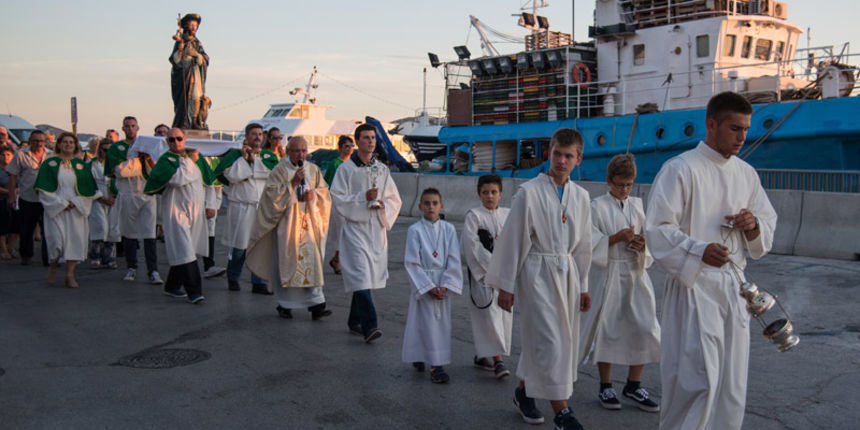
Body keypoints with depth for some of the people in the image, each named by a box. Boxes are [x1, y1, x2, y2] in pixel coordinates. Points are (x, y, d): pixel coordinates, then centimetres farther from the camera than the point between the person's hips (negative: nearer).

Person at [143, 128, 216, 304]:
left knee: (181, 252, 12)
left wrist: (210, 205, 10)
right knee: (185, 252, -11)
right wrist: (189, 161, -12)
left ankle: (172, 286, 25)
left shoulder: (196, 157, 12)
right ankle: (194, 291, -13)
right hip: (177, 211, -5)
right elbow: (177, 180, -21)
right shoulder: (165, 160, -3)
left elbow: (208, 182, 18)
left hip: (196, 210, 5)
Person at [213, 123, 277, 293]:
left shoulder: (268, 156, 12)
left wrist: (253, 159, -5)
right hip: (241, 207, -3)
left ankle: (259, 283, 7)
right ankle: (232, 278, 22)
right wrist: (244, 158, -9)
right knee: (239, 246, 1)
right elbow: (232, 175, -11)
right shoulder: (235, 155, 4)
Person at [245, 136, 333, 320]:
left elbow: (325, 194, 12)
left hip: (309, 223, 3)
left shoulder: (314, 170, 10)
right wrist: (293, 183, -19)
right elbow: (273, 195, -11)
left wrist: (313, 195, -9)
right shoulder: (280, 170, -2)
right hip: (286, 222, -3)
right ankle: (285, 305, 13)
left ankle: (316, 304, -5)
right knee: (286, 262, 0)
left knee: (312, 261, -5)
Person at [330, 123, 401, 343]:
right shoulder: (346, 169, -1)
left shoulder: (382, 169, 13)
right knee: (361, 276, -14)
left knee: (369, 276, 9)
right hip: (355, 228, -5)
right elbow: (337, 199, -6)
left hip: (377, 228, 5)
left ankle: (355, 321, 25)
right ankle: (369, 325, -18)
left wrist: (383, 205, -5)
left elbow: (395, 199, 16)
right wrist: (364, 197, -16)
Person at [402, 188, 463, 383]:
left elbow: (454, 260, 0)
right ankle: (435, 366, 5)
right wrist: (428, 286, -13)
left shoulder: (448, 229, 1)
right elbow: (411, 263, -8)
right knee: (427, 322, -2)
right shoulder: (415, 230, -6)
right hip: (423, 283, -3)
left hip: (443, 284, 3)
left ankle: (438, 363, 24)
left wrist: (445, 285, -10)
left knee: (442, 321, 8)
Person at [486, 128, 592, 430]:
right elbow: (512, 239, -8)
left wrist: (583, 286, 15)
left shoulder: (580, 196, 6)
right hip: (537, 272, -6)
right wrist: (506, 286, -7)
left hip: (566, 274, 6)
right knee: (549, 340, -6)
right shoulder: (530, 192, -11)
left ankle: (524, 391, 34)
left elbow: (582, 244, 14)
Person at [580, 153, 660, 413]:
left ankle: (633, 385, 18)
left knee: (645, 328, 2)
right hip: (608, 276, -4)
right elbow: (590, 244, -9)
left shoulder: (638, 206, 10)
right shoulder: (597, 207, -4)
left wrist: (643, 246, -8)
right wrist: (617, 238, -20)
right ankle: (606, 387, 19)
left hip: (636, 274, 4)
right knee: (606, 329, 2)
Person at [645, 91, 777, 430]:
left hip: (733, 286, 7)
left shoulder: (746, 174, 12)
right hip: (694, 285, -6)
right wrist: (699, 250, -28)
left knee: (731, 382, 11)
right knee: (697, 378, -10)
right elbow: (657, 229, -13)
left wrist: (753, 225, -3)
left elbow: (769, 221, 21)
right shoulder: (681, 169, -8)